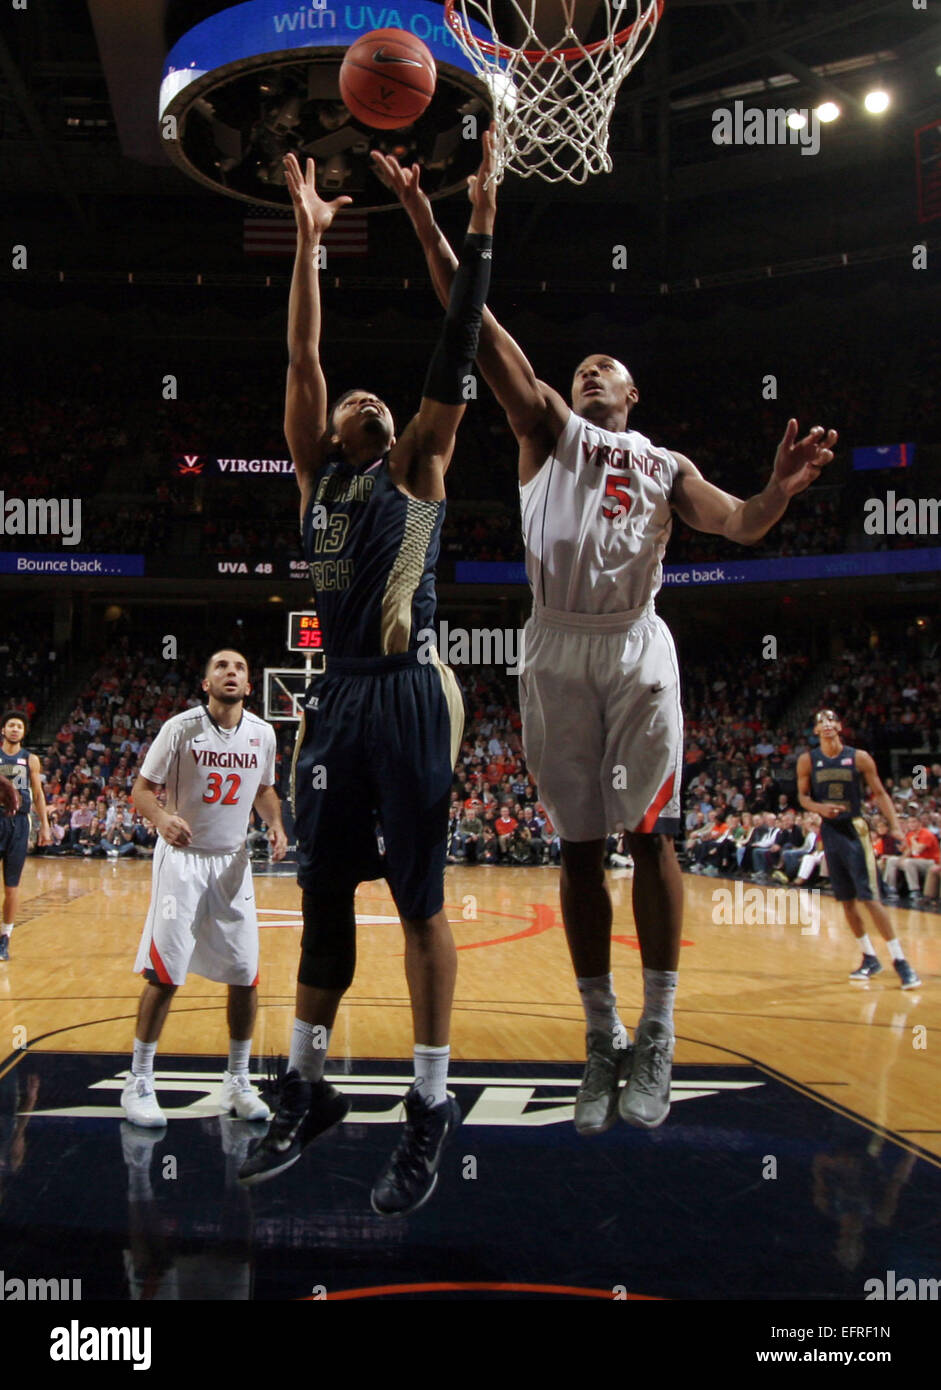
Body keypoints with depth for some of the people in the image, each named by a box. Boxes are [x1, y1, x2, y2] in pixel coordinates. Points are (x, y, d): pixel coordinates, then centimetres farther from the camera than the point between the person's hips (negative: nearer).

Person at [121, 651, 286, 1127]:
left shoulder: (262, 734, 0)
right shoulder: (181, 727, -12)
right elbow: (141, 790, -9)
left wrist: (276, 825, -3)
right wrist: (162, 817, -30)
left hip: (233, 862, 4)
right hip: (182, 859, -4)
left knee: (245, 976, 3)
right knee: (164, 976, -7)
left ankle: (237, 1083, 18)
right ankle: (138, 1083, 6)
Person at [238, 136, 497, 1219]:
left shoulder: (415, 467, 5)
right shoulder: (315, 470, 15)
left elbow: (454, 359, -2)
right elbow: (300, 353, 12)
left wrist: (477, 235, -5)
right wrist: (309, 238, 12)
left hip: (406, 695, -5)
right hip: (335, 693, 5)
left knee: (417, 899, -2)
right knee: (323, 893, 10)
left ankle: (431, 1107, 7)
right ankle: (307, 1090, 21)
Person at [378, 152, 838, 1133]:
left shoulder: (665, 469, 17)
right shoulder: (547, 429, 15)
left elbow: (741, 527, 3)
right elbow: (478, 328, 6)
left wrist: (779, 491, -20)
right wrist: (425, 223, -2)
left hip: (636, 648, 0)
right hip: (556, 650, 0)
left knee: (650, 835, -5)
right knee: (578, 847, 2)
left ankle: (657, 1042, 3)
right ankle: (602, 1040, 11)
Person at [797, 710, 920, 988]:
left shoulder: (859, 757, -5)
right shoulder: (807, 761, 1)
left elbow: (879, 793, 0)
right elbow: (802, 795, 8)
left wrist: (895, 826, -11)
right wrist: (819, 807, -14)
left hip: (855, 830, -3)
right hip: (830, 832, 3)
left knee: (869, 898, -11)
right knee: (846, 900, 8)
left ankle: (900, 960, -6)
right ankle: (870, 958, 21)